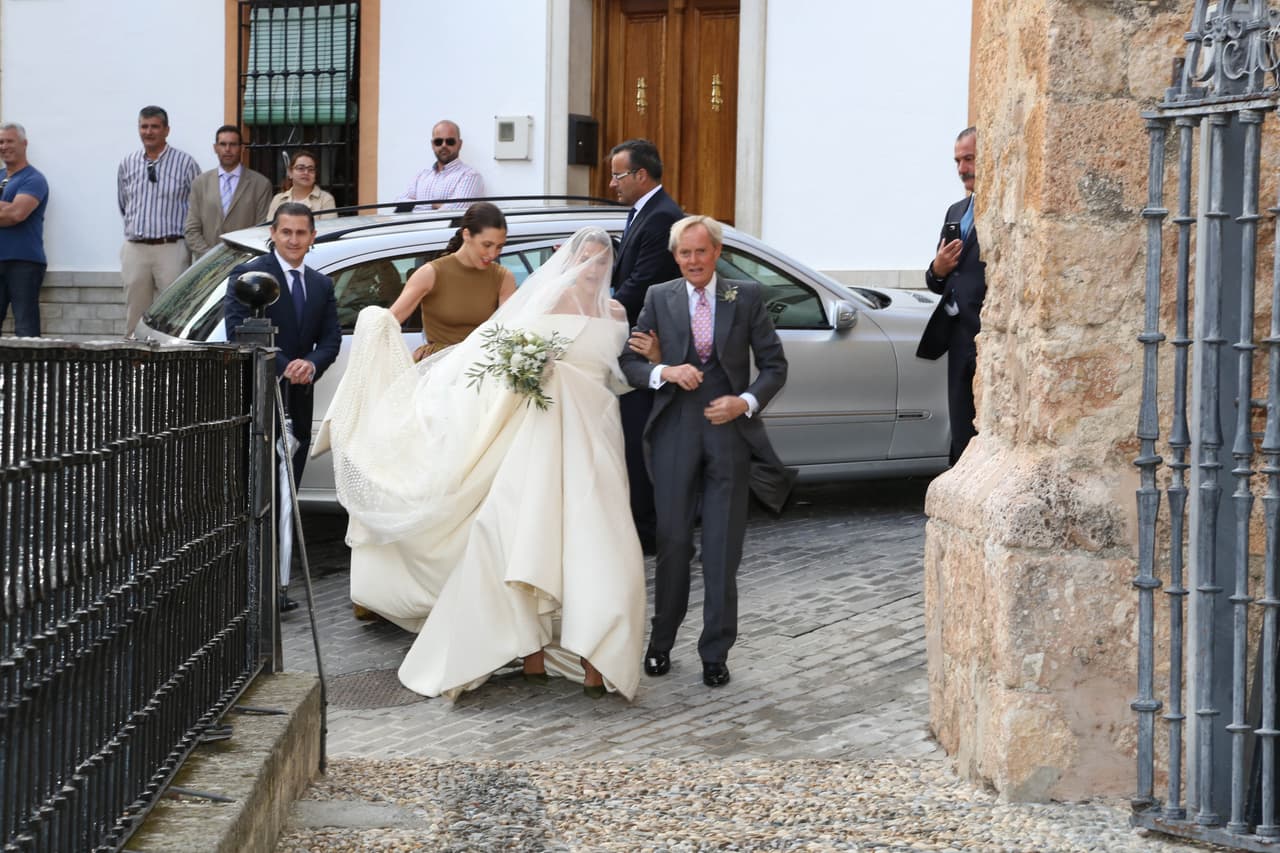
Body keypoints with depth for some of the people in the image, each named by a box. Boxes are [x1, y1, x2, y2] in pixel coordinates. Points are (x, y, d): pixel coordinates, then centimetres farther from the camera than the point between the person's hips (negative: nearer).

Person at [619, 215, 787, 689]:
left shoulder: (747, 297, 4)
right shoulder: (659, 298, 6)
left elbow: (774, 365, 5)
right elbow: (628, 359, 6)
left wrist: (746, 402, -11)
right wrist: (664, 372, -13)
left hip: (729, 431, 0)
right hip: (675, 432, 1)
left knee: (723, 548, 2)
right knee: (673, 542, 5)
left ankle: (715, 653, 11)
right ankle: (661, 642, 20)